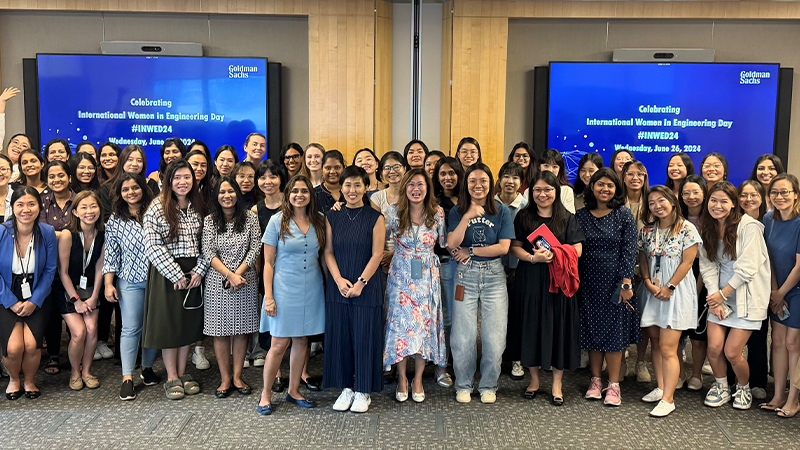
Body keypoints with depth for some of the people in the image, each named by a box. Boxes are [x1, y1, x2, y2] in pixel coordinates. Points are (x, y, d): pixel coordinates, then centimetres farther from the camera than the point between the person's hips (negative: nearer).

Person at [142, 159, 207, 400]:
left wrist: (199, 271, -7)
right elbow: (153, 247, -13)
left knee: (188, 323, 10)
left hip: (193, 273, 4)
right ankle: (172, 378, 16)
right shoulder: (157, 208, -8)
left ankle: (182, 374, 23)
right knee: (169, 324, 4)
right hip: (166, 274, -4)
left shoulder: (198, 207, 7)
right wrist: (176, 275, -15)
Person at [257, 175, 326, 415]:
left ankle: (293, 391, 24)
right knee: (279, 344, -2)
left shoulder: (319, 221, 5)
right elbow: (268, 262, -4)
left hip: (311, 289, 4)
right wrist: (268, 297, -8)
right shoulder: (277, 221, -4)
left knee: (302, 341, 10)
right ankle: (266, 394, 14)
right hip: (284, 289, -3)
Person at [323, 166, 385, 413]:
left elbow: (377, 254, -6)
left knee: (364, 337, 1)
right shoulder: (332, 217, 7)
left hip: (366, 288, -3)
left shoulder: (375, 218, -1)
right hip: (338, 287, 3)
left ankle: (363, 391, 14)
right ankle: (346, 388, 20)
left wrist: (360, 282, -14)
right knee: (340, 336, 7)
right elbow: (328, 252, 5)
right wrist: (339, 279, -9)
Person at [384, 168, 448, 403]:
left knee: (425, 324, 3)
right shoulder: (394, 212, -2)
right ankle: (402, 379, 16)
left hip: (427, 277, 1)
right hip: (401, 276, -1)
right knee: (400, 324, 0)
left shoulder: (437, 213, 1)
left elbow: (446, 243, 7)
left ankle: (418, 380, 18)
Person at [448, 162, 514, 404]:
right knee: (463, 336, 1)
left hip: (494, 276, 0)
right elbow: (452, 245, -10)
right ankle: (463, 385, 19)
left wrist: (470, 252, -7)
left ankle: (488, 385, 20)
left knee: (494, 337, 3)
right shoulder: (458, 212, 4)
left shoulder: (501, 211, 2)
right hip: (466, 276, 0)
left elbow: (503, 247, -5)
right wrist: (468, 217, -19)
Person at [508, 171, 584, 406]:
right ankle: (534, 378, 22)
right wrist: (534, 257, -17)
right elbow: (515, 247, 1)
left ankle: (556, 384, 14)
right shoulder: (523, 217, 7)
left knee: (559, 329, 2)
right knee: (531, 327, 5)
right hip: (530, 281, 1)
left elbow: (577, 250, -2)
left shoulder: (568, 218, 6)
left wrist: (552, 254, -17)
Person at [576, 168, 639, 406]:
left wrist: (626, 283, -13)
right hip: (589, 282, 3)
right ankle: (595, 381, 20)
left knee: (615, 330, 2)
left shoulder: (624, 215, -2)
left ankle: (613, 385, 11)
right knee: (592, 331, 8)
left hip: (615, 282, -2)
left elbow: (629, 251, -6)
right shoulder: (581, 216, 6)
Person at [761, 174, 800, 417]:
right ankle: (779, 395, 18)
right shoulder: (768, 219, 0)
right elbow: (769, 257, 3)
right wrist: (773, 290, -3)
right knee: (778, 340, 8)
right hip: (778, 292, 5)